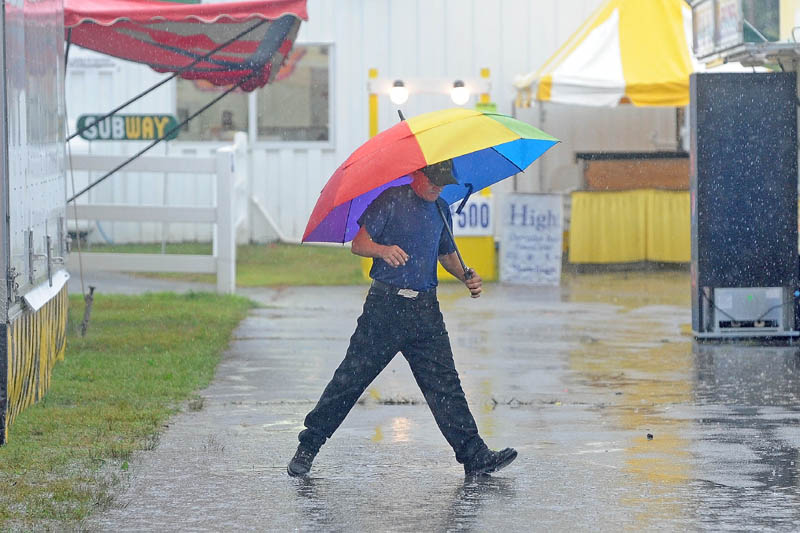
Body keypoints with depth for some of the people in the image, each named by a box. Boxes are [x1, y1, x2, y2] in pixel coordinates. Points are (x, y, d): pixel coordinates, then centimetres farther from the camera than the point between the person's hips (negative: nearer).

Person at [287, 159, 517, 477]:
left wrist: (466, 277, 8)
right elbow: (358, 244, -8)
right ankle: (308, 445, 8)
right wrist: (383, 250, -29)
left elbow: (447, 254, 28)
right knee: (352, 376, -2)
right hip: (386, 305, -5)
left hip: (425, 310, 5)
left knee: (444, 383, 0)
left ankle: (474, 455, -1)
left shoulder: (440, 209, 15)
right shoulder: (392, 201, -4)